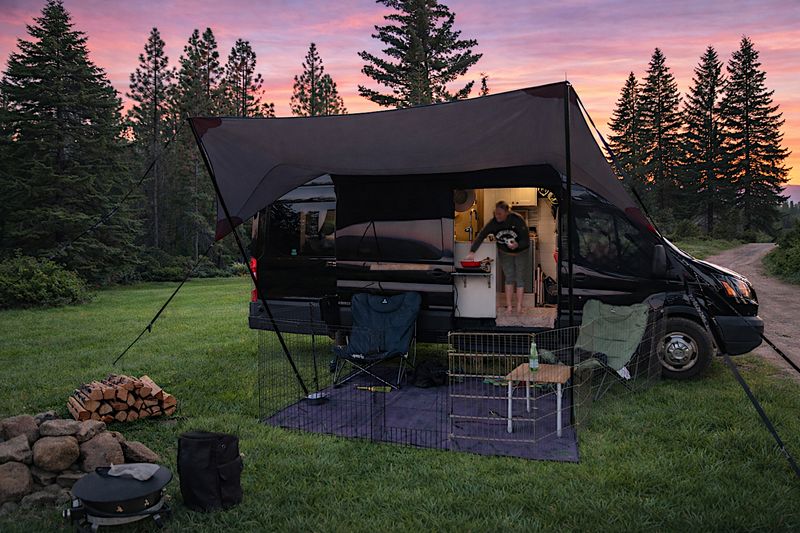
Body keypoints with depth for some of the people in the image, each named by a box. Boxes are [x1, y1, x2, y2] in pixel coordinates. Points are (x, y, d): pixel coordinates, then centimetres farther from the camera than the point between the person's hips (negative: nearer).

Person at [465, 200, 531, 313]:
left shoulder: (517, 220, -26)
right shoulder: (493, 223, -19)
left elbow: (526, 240, -22)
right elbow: (481, 236, -20)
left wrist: (517, 245, -43)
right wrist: (472, 252, -30)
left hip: (520, 252, -2)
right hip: (505, 253, 2)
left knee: (520, 279, -1)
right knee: (509, 278, -1)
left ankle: (519, 306, 2)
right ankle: (508, 305, 2)